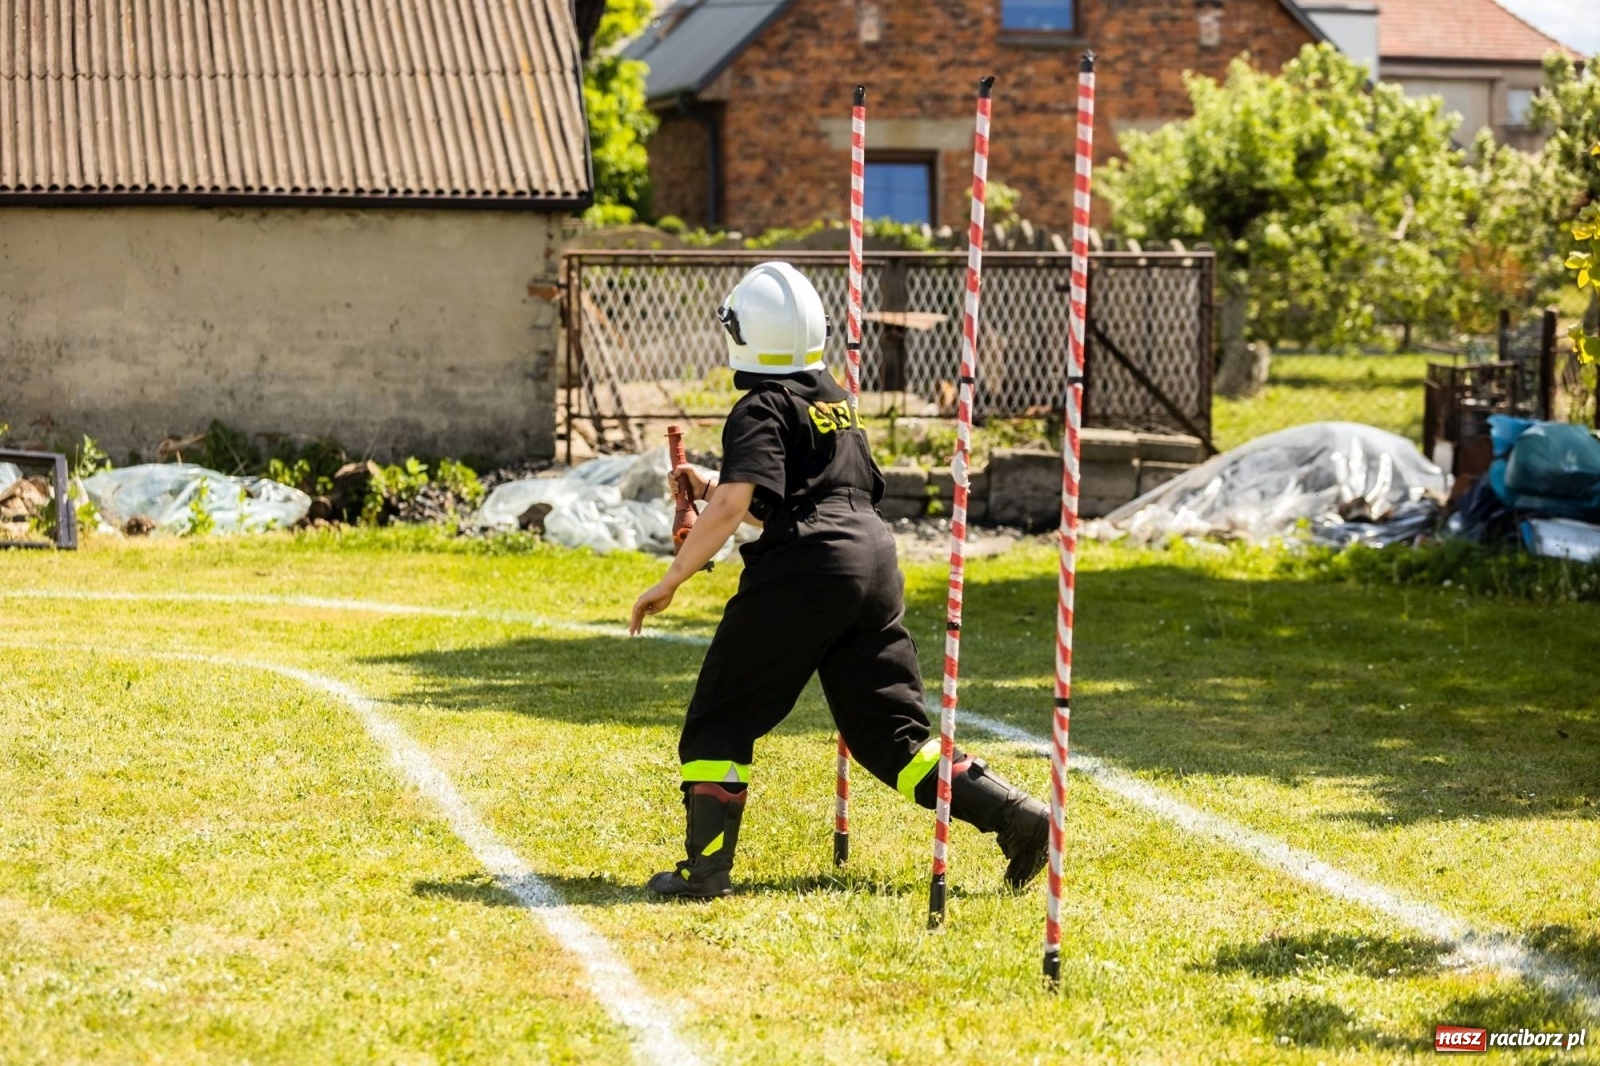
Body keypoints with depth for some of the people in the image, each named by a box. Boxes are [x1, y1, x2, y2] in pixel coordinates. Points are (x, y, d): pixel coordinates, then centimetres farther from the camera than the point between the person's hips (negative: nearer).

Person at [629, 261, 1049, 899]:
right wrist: (710, 489, 27)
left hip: (801, 576, -8)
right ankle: (1017, 815, 1)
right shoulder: (836, 401, 20)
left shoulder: (762, 410, -5)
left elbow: (734, 507, -18)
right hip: (876, 565, 8)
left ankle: (706, 869, -2)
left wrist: (671, 579, -12)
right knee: (890, 732, 11)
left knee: (721, 719, 3)